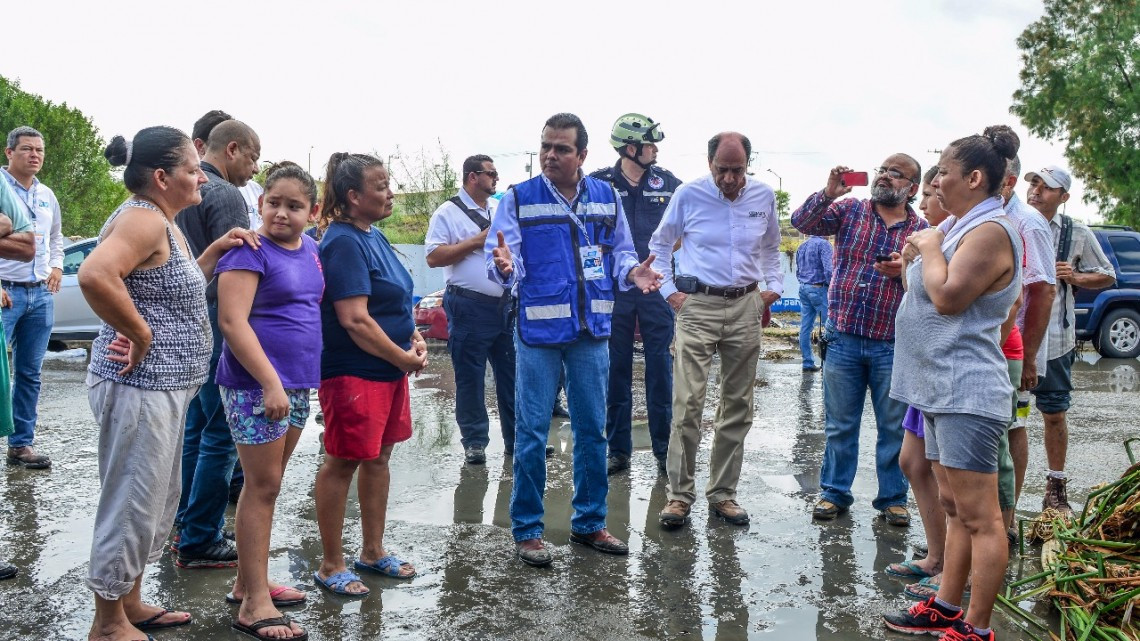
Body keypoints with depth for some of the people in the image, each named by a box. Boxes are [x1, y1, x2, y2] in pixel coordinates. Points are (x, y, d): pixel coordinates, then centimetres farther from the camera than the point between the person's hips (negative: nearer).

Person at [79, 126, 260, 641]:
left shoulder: (161, 222, 14)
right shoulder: (142, 217, -18)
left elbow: (177, 286, 24)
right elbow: (94, 275, -34)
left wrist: (215, 249, 11)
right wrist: (140, 335, -24)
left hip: (164, 387, 11)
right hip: (139, 387, -11)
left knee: (158, 501, 20)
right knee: (133, 504, 1)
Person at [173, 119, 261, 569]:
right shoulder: (225, 195, -14)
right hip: (217, 328, -10)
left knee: (196, 430, 18)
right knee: (220, 437, -3)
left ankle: (187, 525, 28)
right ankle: (200, 541, 2)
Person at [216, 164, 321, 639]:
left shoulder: (310, 249, 10)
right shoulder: (249, 252, -13)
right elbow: (232, 321, -20)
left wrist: (299, 380, 16)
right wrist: (270, 382, -24)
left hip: (298, 384, 8)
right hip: (256, 385, -8)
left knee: (269, 486, 15)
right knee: (262, 487, -4)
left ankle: (248, 581, 27)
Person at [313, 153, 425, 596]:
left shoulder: (373, 236, 12)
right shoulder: (343, 243, -17)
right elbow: (355, 320, -22)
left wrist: (415, 339, 5)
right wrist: (404, 358, -14)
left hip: (389, 369, 10)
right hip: (353, 372, -9)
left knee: (378, 457, 16)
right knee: (343, 463, 1)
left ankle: (373, 552, 30)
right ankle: (330, 566, 14)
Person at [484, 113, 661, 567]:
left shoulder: (606, 198, 7)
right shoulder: (519, 199, -3)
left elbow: (620, 252, 14)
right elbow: (501, 261, -9)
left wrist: (633, 273, -8)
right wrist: (504, 266, -32)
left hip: (592, 331, 4)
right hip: (539, 329, -3)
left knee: (592, 430, 12)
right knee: (532, 432, 0)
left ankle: (589, 523, 27)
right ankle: (527, 530, 14)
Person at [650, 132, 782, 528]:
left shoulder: (764, 197, 6)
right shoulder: (689, 195, -2)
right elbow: (660, 245, 10)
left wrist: (774, 286, 10)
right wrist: (668, 289, 1)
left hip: (745, 307, 3)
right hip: (698, 306, -3)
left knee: (738, 406, 7)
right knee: (688, 402, -11)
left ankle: (723, 493, 18)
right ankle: (680, 494, 0)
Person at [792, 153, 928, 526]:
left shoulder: (922, 229, 5)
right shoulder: (849, 210, 4)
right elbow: (802, 223, -7)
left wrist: (905, 271, -16)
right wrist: (828, 193, -20)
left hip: (893, 345, 0)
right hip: (843, 338, 0)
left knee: (894, 427, 8)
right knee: (839, 424, 10)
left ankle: (893, 498, 23)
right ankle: (834, 493, 23)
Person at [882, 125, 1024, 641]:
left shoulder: (990, 231, -14)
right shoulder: (965, 227, 19)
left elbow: (948, 297, -23)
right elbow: (928, 294, 22)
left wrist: (930, 248, -8)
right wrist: (915, 259, 6)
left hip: (967, 393, -11)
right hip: (942, 390, 11)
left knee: (979, 517, -4)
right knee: (955, 510, 16)